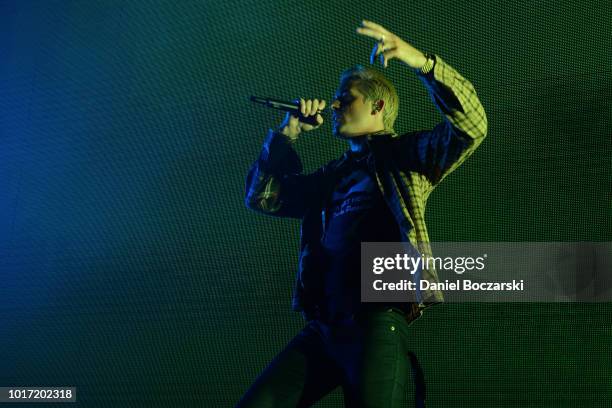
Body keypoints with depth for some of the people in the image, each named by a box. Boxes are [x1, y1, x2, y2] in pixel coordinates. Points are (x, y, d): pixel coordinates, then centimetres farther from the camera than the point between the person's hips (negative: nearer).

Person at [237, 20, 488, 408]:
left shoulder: (407, 154, 6)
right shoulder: (333, 174, 23)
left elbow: (471, 127, -11)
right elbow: (262, 196, 26)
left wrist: (423, 62, -22)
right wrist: (287, 134, 17)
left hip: (376, 322, -6)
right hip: (323, 327, 6)